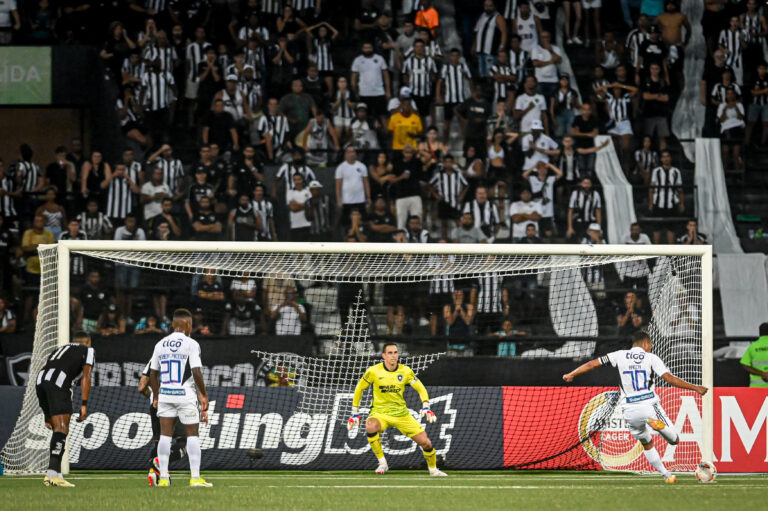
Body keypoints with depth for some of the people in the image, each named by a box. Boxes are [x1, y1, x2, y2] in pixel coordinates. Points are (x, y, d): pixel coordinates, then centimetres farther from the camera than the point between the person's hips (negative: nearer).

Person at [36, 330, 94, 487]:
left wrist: (48, 416, 35)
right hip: (59, 382, -6)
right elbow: (85, 377, 4)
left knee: (58, 429, 14)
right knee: (61, 429, -10)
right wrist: (84, 405, -1)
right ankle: (52, 473, -24)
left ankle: (55, 474, 9)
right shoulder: (88, 350, 22)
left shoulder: (61, 349, 38)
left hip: (40, 380, 6)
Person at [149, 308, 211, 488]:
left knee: (165, 435, 5)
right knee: (192, 434, 2)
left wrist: (156, 397, 20)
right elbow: (196, 372, -14)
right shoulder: (191, 344, -8)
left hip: (165, 394, 4)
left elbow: (153, 373, 11)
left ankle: (163, 477, 2)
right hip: (186, 395, -4)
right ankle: (195, 477, -2)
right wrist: (204, 395, -4)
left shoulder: (160, 345, 8)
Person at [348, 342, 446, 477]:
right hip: (380, 412, -2)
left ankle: (433, 469, 26)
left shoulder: (405, 371, -3)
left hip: (401, 414, 2)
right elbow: (359, 388, 5)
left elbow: (421, 389, 3)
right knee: (370, 427, -38)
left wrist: (426, 407, -14)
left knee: (425, 443, -4)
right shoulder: (373, 371, -7)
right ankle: (382, 463, -23)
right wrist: (355, 412, 4)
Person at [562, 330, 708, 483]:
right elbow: (670, 378, -8)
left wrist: (571, 374, 23)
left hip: (631, 410, 3)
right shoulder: (651, 358, 2)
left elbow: (593, 363, 10)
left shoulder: (620, 356, 8)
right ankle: (656, 421, -28)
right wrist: (696, 388, -3)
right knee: (674, 440, 1)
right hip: (649, 406, -3)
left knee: (647, 445, 24)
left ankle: (666, 475, 20)